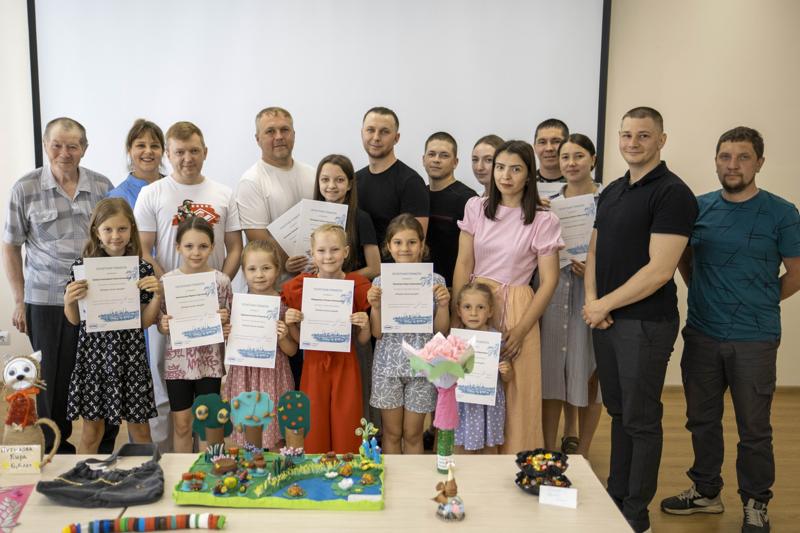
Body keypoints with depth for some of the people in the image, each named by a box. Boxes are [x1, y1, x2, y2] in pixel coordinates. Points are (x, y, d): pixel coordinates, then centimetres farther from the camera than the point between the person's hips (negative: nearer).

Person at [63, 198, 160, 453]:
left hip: (130, 354, 0)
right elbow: (74, 320, 4)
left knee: (140, 430, 9)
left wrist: (157, 294, -15)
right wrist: (69, 301, -15)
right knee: (92, 430, 11)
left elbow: (146, 321, 0)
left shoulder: (142, 269, -3)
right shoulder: (82, 267, -3)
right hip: (94, 354, 0)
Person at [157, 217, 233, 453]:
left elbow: (229, 323, 4)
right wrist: (163, 325, -18)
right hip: (178, 361, 1)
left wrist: (225, 321, -18)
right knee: (182, 424, 11)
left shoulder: (221, 280, -5)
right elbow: (160, 324, 3)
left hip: (210, 361, 0)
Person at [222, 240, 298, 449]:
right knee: (243, 438, 8)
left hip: (273, 376, -2)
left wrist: (282, 338, -16)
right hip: (244, 375, 2)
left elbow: (291, 351, 3)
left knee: (275, 438, 6)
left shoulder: (283, 304, -5)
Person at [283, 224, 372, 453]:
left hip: (345, 366, 0)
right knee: (314, 433, 5)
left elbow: (363, 341, 6)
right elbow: (299, 340, 7)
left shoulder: (357, 286, -1)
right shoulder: (300, 287, 0)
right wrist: (290, 323, -11)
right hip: (314, 366, 1)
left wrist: (365, 324, -14)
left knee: (346, 432, 3)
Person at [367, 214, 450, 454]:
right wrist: (375, 306, -17)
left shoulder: (435, 281, -2)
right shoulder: (380, 283, -2)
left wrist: (443, 305, -15)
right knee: (392, 433, 10)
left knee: (413, 434, 11)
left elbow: (441, 331, 1)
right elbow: (377, 333, -2)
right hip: (388, 364, 0)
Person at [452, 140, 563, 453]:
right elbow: (463, 265, 4)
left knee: (515, 394, 2)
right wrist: (457, 316, -3)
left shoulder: (543, 221, -3)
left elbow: (549, 280, -4)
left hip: (516, 308, -2)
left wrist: (521, 330, -10)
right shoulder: (476, 208, 5)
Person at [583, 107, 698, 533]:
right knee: (618, 412, 17)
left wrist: (606, 305, -12)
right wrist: (591, 300, -2)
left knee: (641, 419, 4)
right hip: (604, 318, 7)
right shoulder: (611, 192, 12)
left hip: (645, 323, -7)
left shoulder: (672, 194, -12)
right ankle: (615, 496, 31)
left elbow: (659, 270, -19)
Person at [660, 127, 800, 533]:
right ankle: (705, 492, 33)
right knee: (702, 420, 15)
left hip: (754, 340, -3)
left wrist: (758, 305, 4)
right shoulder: (698, 207, 3)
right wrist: (704, 295, 7)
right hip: (701, 335, 4)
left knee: (754, 428, 7)